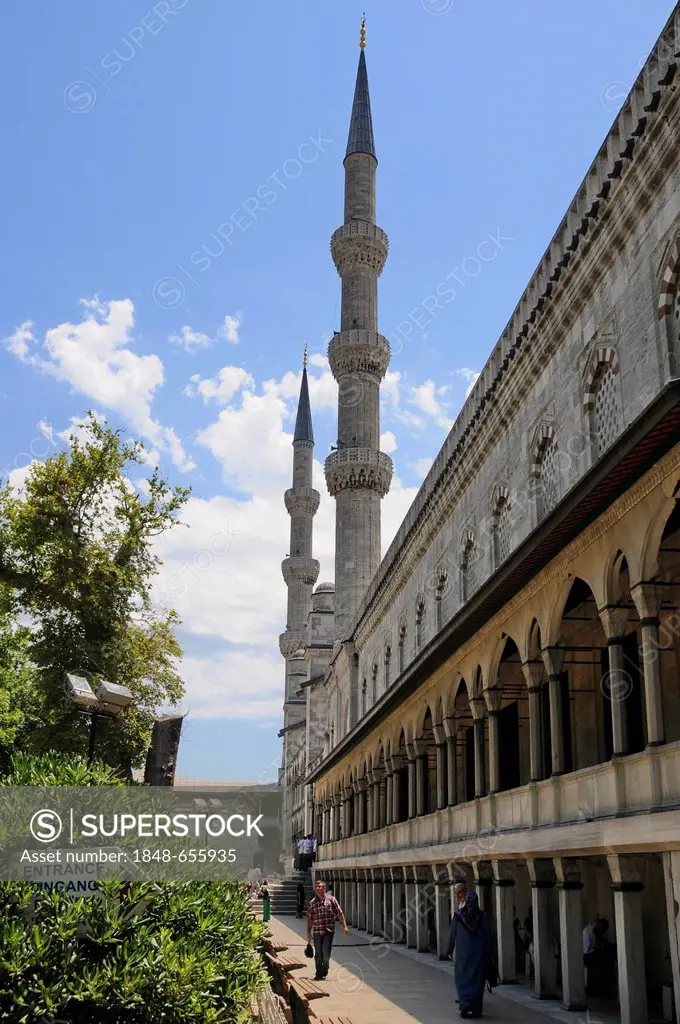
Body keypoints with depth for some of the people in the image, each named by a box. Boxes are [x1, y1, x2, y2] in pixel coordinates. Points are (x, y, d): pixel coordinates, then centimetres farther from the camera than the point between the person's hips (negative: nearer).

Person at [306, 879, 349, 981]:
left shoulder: (331, 899, 2)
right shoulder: (312, 902, 7)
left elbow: (339, 913, 1)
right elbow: (310, 918, 11)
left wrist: (344, 926, -5)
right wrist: (308, 932, 9)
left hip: (329, 931, -2)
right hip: (317, 932, 2)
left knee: (326, 953, -4)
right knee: (318, 954, 3)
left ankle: (324, 972, 18)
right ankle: (319, 974, 14)